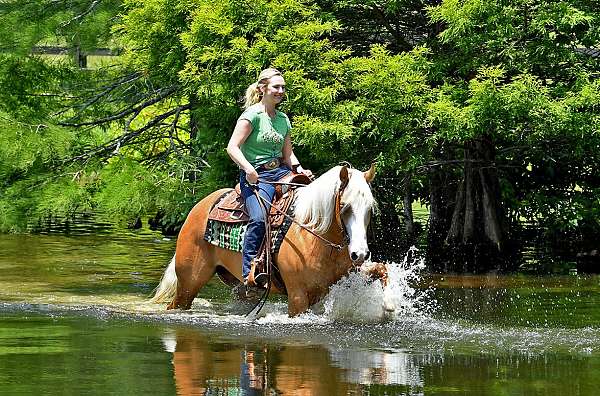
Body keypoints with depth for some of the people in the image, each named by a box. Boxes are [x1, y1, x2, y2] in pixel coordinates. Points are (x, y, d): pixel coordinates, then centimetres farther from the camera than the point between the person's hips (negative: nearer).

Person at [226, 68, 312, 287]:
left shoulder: (283, 119, 17)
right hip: (255, 176, -8)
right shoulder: (253, 114, -5)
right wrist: (248, 168, -27)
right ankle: (249, 273, -31)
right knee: (259, 218, -32)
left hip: (280, 172, 8)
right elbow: (232, 147, -12)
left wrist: (299, 169, 1)